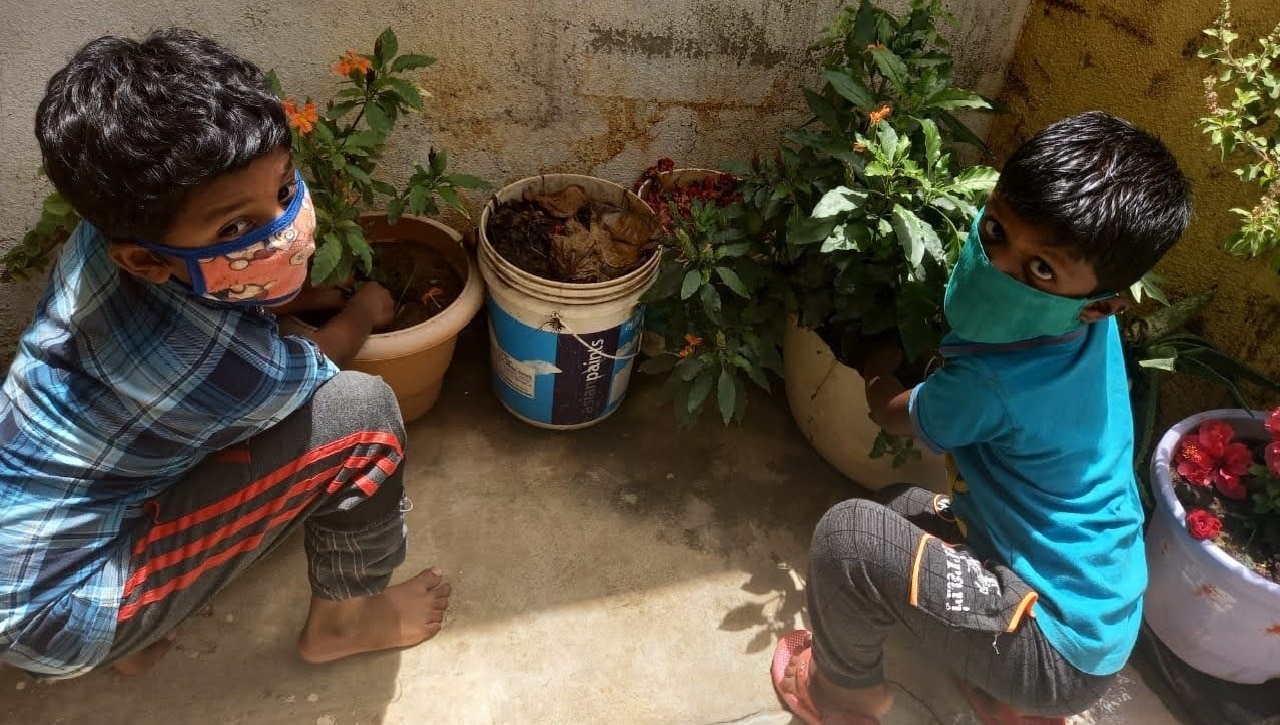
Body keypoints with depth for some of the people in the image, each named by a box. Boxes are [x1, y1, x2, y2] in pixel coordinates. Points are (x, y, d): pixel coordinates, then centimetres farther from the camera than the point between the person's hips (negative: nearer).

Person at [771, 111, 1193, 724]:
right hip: (1099, 613, 9)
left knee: (847, 533, -18)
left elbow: (890, 413, -5)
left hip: (1058, 650, -9)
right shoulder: (1092, 328, -9)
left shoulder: (991, 383, -30)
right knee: (899, 508, 19)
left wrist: (877, 369, 13)